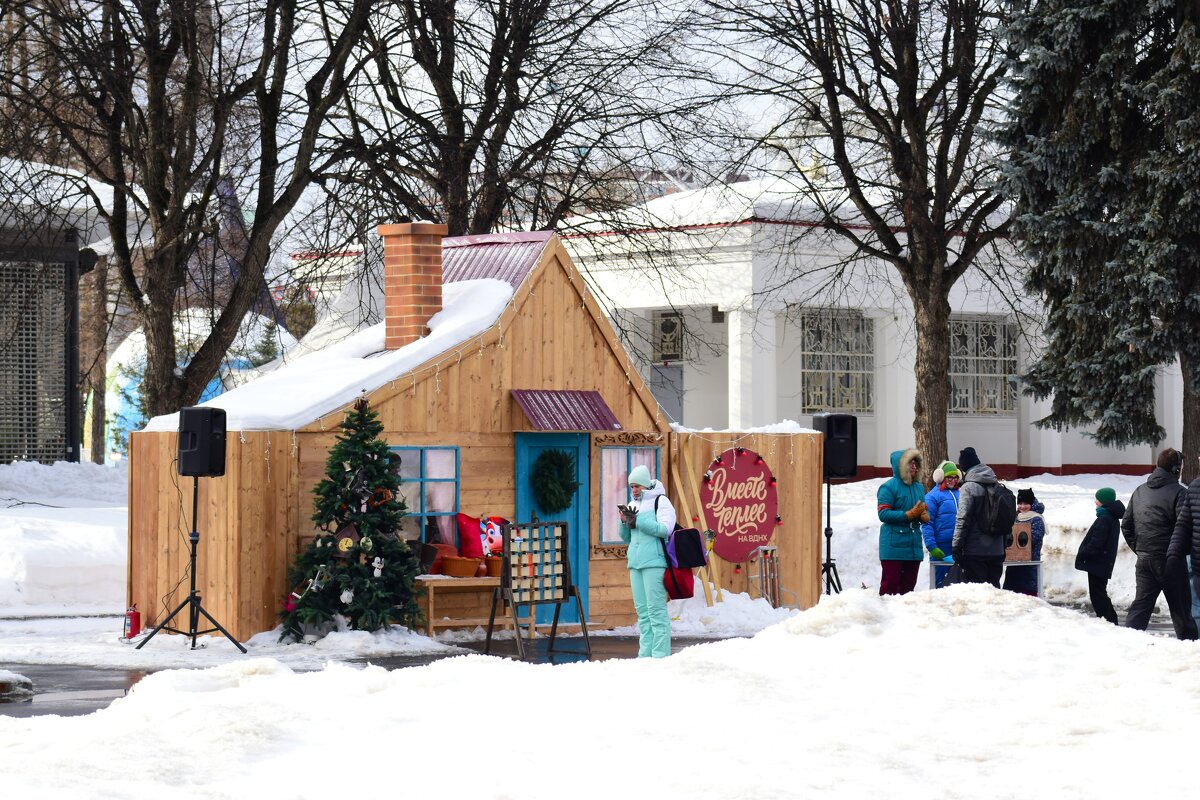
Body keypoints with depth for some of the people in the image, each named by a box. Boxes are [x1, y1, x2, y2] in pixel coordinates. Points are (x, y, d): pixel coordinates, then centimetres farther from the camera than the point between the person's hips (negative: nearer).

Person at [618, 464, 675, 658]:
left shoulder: (660, 501, -2)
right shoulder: (633, 505, 19)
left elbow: (665, 528, -15)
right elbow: (625, 537, 21)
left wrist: (638, 521, -15)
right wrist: (624, 522, 1)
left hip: (654, 562, -8)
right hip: (635, 562, 8)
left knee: (656, 609, -10)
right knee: (642, 610, 7)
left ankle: (660, 654, -11)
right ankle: (645, 653, 10)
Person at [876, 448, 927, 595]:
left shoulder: (919, 487, 16)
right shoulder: (889, 487, -6)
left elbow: (924, 514, 22)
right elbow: (883, 514, -14)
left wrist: (923, 515, -4)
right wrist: (910, 514, -17)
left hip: (914, 547, 7)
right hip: (893, 547, -7)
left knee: (908, 585, 7)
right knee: (890, 584, -10)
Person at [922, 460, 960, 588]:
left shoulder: (959, 495, 13)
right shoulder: (933, 496, -5)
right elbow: (926, 524, -10)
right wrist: (931, 547, -17)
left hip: (958, 547, 6)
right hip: (941, 548, -6)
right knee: (940, 582, -1)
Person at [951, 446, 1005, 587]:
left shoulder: (968, 487, -9)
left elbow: (963, 519, -13)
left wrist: (956, 548, -9)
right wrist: (1003, 546, 21)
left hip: (975, 551, -6)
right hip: (997, 550, 6)